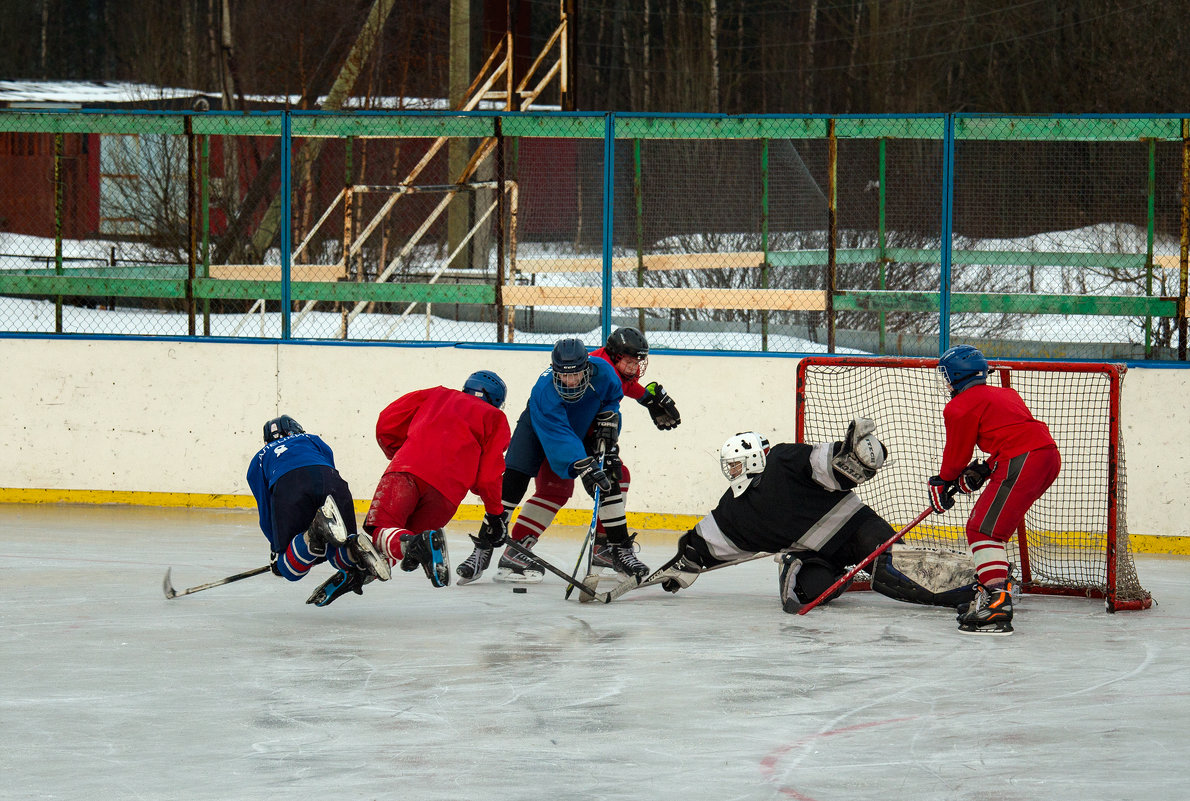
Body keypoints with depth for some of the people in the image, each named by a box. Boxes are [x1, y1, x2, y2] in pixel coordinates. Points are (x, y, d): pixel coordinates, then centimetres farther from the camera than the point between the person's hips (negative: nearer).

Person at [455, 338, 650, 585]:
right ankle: (482, 550, -11)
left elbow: (613, 396, -1)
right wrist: (583, 467, -58)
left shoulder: (602, 372, -28)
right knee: (512, 481, -16)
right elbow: (560, 437, -48)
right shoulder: (544, 392, -40)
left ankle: (621, 549, 6)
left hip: (584, 427, 4)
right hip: (538, 426, -4)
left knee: (608, 481, -8)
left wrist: (607, 420, -15)